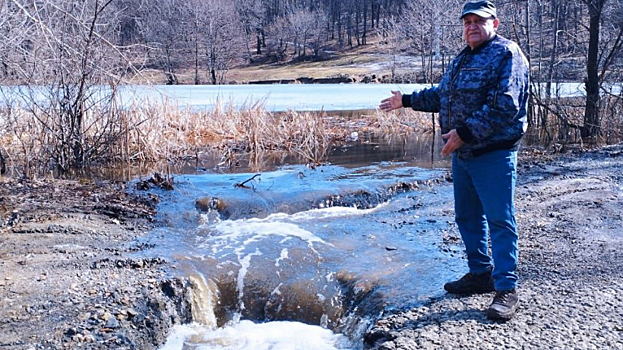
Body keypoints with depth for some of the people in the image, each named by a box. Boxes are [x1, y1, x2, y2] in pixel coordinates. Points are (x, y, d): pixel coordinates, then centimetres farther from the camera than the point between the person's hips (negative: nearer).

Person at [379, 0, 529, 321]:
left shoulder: (506, 54, -10)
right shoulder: (462, 59, 19)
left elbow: (503, 105, -22)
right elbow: (440, 96, 31)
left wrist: (465, 132, -24)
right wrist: (407, 100, 31)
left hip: (493, 155, -9)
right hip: (462, 154, 9)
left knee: (499, 220, -6)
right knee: (467, 217, 16)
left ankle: (506, 289, 1)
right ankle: (480, 274, 30)